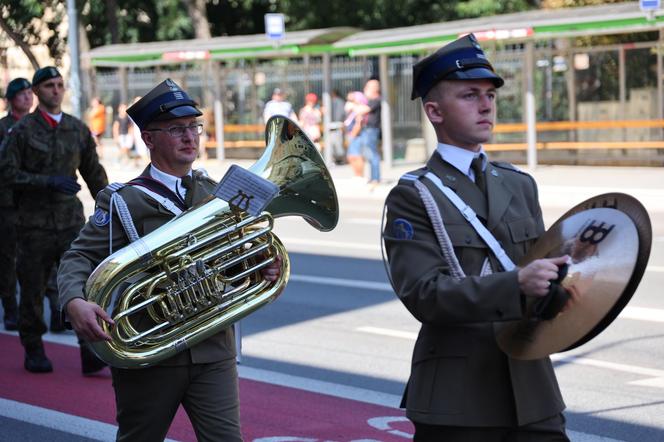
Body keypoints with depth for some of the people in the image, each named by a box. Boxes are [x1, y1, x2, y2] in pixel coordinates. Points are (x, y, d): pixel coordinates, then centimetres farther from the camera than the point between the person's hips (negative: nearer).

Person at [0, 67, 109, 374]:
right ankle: (34, 351, 19)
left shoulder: (78, 129, 11)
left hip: (71, 220, 2)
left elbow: (94, 173, 17)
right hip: (35, 223, -2)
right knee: (33, 289, 5)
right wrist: (48, 181, -16)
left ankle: (91, 351, -6)